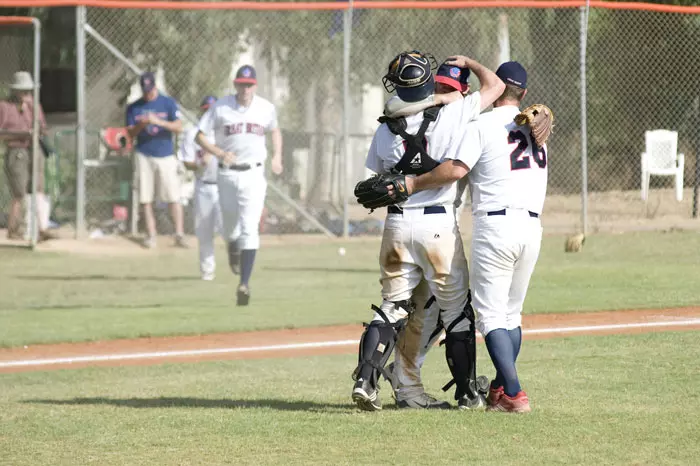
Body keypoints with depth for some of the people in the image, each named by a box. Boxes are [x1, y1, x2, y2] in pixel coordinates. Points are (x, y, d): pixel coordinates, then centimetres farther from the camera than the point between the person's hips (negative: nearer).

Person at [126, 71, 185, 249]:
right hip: (144, 156, 2)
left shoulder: (168, 103, 2)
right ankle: (150, 235, 5)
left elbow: (178, 128, -7)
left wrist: (158, 122, -22)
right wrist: (141, 125, -16)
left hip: (166, 156, -2)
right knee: (146, 198, 0)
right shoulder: (134, 108, 7)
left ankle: (179, 234, -5)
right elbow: (130, 134, 5)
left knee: (173, 197, -7)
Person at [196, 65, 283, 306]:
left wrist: (277, 156, 6)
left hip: (254, 175, -1)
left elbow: (275, 130, 21)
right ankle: (234, 249, 52)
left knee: (249, 229, -13)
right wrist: (220, 153, -19)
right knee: (230, 227, 14)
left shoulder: (266, 108, 1)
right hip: (228, 174, 1)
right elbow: (200, 136, -2)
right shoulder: (220, 107, -5)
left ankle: (245, 283, -17)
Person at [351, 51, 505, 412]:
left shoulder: (385, 129, 1)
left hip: (397, 223, 2)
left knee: (392, 307, 9)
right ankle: (467, 392, 15)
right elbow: (494, 85, 5)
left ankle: (366, 378, -7)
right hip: (439, 224, -2)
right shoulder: (452, 116, -8)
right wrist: (467, 63, 21)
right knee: (456, 310, 10)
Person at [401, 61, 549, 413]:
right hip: (532, 226, 6)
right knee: (511, 314, 17)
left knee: (491, 315, -4)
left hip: (496, 224, -6)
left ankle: (513, 394, -15)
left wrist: (415, 184, -5)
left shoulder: (482, 126, -5)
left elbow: (456, 169, -15)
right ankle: (500, 391, 21)